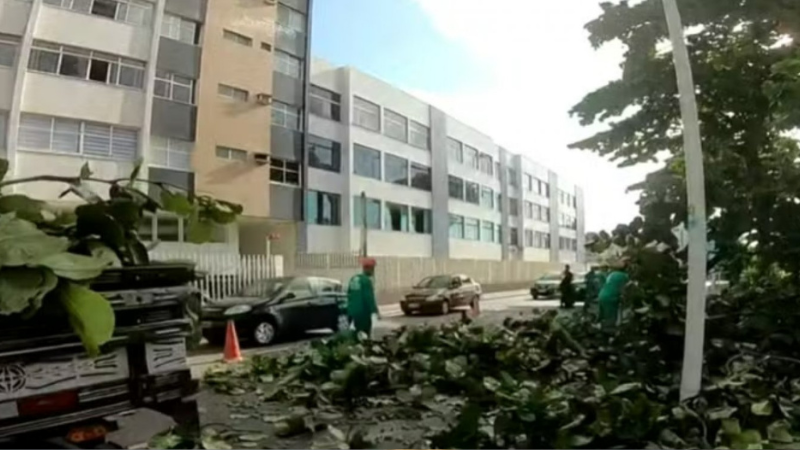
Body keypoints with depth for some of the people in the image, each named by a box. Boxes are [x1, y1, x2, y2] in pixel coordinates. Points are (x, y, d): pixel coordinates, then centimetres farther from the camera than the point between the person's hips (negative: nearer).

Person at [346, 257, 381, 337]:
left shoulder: (353, 279, 11)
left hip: (352, 311, 9)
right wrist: (376, 311, -17)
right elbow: (369, 298, -19)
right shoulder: (366, 280, -14)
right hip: (363, 312, -8)